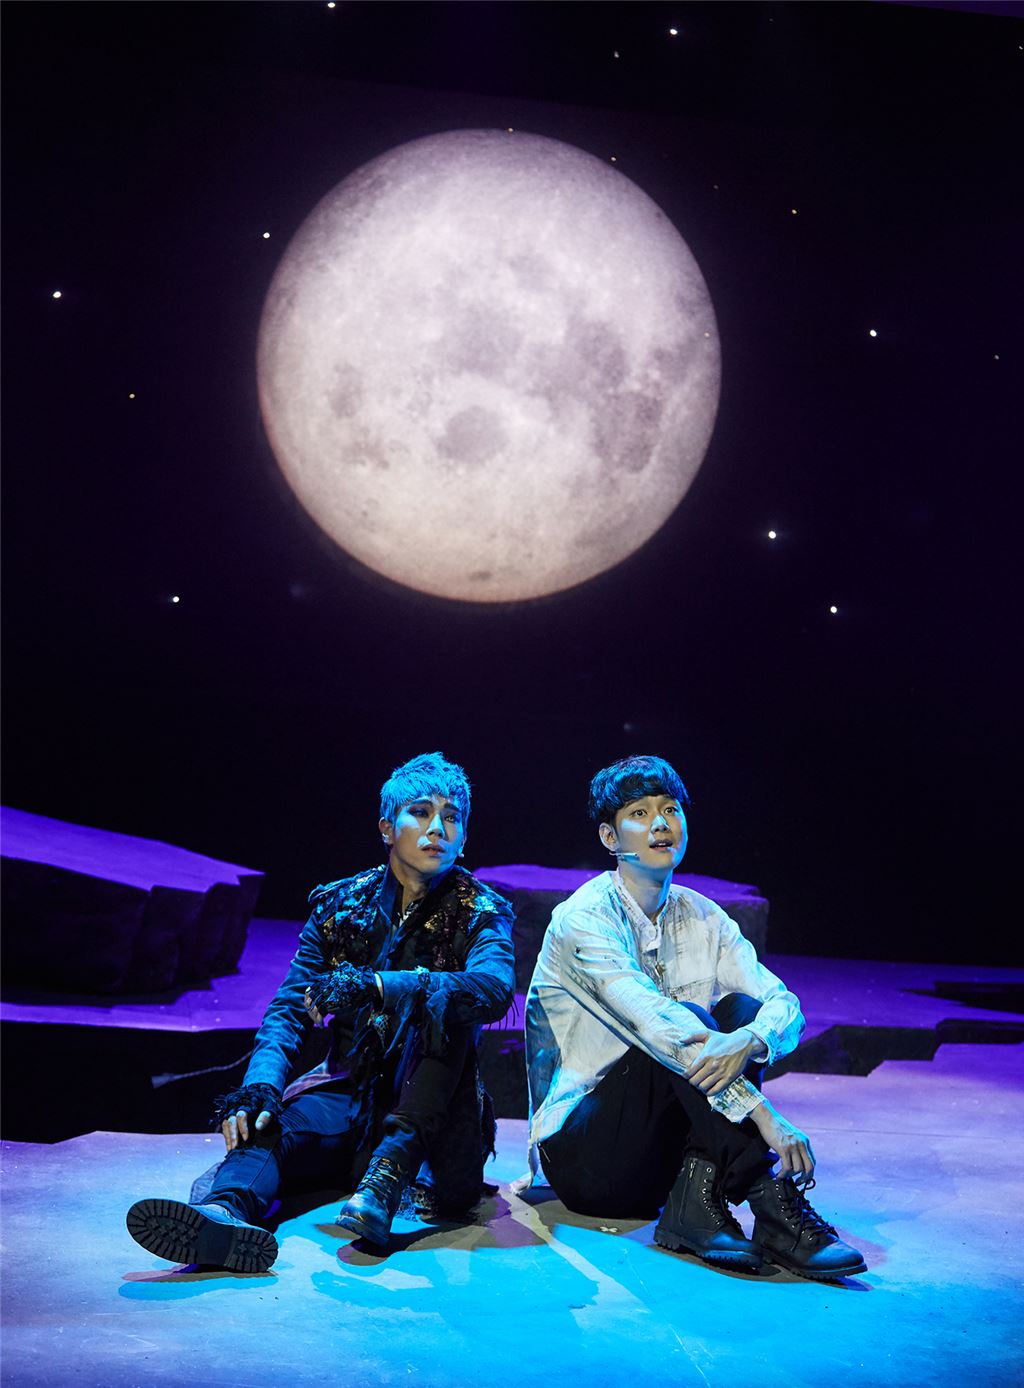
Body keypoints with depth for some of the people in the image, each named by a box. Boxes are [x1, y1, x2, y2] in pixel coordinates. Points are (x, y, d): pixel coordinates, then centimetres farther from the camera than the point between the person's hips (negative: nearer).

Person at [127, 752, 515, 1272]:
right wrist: (261, 1085, -24)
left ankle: (385, 1180, -40)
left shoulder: (480, 912, -2)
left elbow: (494, 988, -25)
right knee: (266, 1121, -27)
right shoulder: (339, 906, 6)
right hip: (349, 1088, 3)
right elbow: (291, 1008, -3)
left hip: (433, 1107, -2)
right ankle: (225, 1210, -57)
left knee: (437, 1005, -30)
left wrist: (374, 986, -36)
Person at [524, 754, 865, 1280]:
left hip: (668, 1146, 6)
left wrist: (749, 1041, -33)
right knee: (685, 1026, -29)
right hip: (582, 1152, -6)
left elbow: (785, 1004, -6)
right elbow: (656, 1023, -28)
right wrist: (766, 1117, -37)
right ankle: (776, 1209, -32)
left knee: (742, 1011, -16)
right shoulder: (583, 918, -15)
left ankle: (697, 1197, -26)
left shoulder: (702, 918, 7)